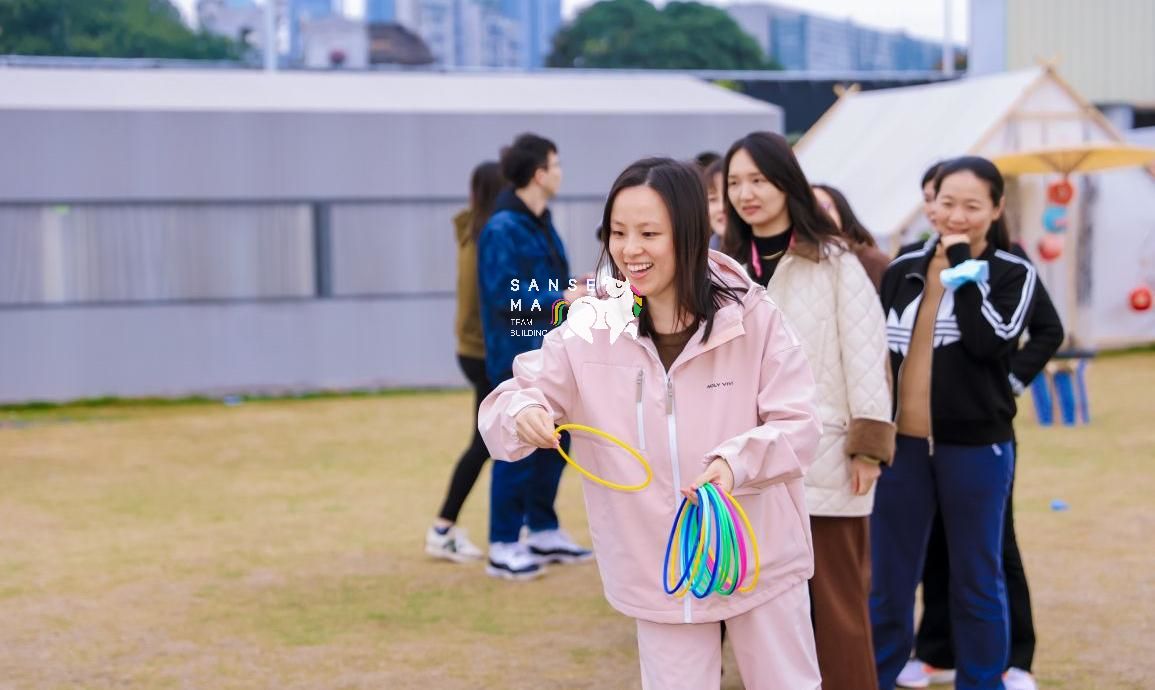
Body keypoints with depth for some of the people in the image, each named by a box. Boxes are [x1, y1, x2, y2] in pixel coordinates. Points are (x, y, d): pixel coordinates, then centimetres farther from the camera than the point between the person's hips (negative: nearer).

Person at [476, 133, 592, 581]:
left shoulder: (541, 223, 14)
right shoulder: (503, 229, -16)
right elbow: (505, 294, -21)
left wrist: (577, 289, 2)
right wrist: (563, 298, -20)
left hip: (548, 357, 9)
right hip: (518, 358, -9)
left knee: (552, 443, 15)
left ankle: (544, 532, 27)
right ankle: (503, 547, 4)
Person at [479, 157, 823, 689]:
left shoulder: (750, 315, -13)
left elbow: (798, 426, -11)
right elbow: (518, 394, -5)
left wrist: (737, 463, -32)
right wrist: (522, 415, -30)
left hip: (759, 559, -1)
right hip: (661, 572, 1)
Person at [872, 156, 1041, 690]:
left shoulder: (1013, 274, -2)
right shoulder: (904, 267, 6)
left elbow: (988, 341, -19)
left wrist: (962, 266, -14)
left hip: (976, 446, -2)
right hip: (902, 442, 3)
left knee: (977, 580, 8)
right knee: (889, 579, 9)